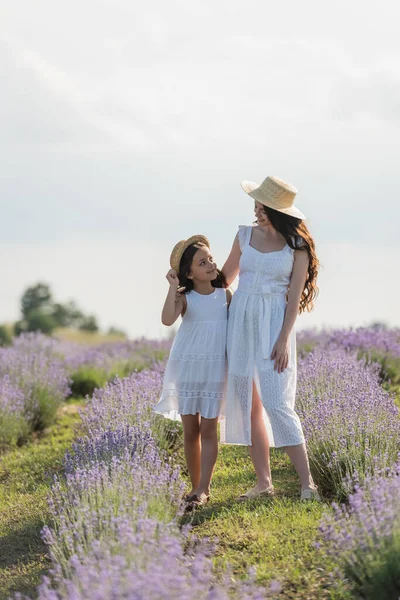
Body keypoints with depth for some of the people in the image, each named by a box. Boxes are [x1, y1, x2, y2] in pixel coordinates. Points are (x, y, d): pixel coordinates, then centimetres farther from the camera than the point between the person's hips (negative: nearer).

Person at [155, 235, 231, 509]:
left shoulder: (226, 295, 1)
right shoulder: (185, 298, -5)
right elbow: (167, 319, -23)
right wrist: (173, 287, -26)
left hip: (216, 369, 0)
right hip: (186, 368, 0)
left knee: (208, 428, -4)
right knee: (190, 430, 6)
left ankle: (203, 490, -7)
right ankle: (196, 487, 16)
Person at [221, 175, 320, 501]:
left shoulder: (297, 246, -5)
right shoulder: (245, 235, 6)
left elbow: (294, 298, -7)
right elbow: (226, 277, 21)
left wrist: (283, 340, -13)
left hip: (273, 324, -5)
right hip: (241, 320, 5)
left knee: (277, 404, -13)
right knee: (249, 404, 5)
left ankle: (307, 483, -9)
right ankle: (264, 482, 12)